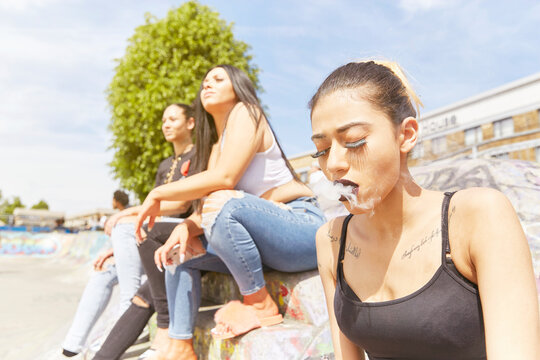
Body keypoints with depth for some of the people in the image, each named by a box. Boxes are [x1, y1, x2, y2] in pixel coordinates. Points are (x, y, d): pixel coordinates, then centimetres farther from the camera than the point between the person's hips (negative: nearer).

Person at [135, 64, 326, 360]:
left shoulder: (246, 112, -5)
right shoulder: (216, 146, 20)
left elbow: (225, 178, -20)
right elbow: (206, 205, 7)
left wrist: (159, 194, -13)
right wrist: (185, 228, -15)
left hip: (303, 227, -9)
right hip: (265, 241, 9)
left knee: (223, 204, -33)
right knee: (182, 251, 6)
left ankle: (260, 303, -15)